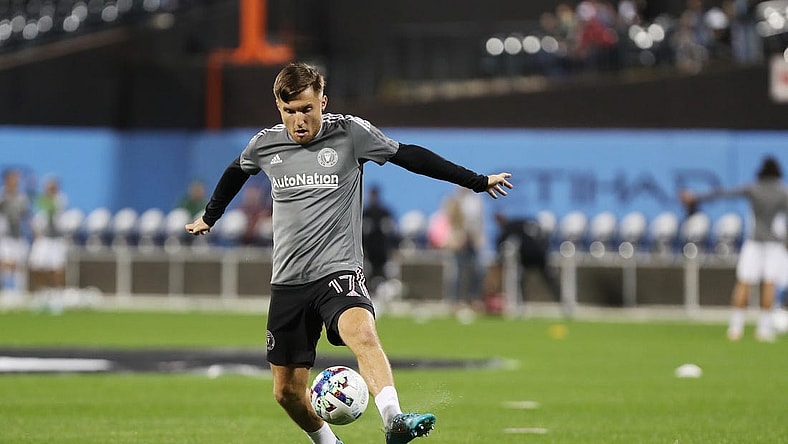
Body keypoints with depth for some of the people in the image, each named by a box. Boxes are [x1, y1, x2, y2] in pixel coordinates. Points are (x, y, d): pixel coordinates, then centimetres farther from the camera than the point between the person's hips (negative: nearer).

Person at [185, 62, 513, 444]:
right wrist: (208, 218, 41)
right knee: (287, 392, 5)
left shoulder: (350, 133, -4)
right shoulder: (264, 145, 5)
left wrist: (477, 181, 4)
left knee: (361, 333, -35)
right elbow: (236, 172, 27)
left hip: (339, 270, -4)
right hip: (288, 281, 4)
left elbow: (409, 156, 3)